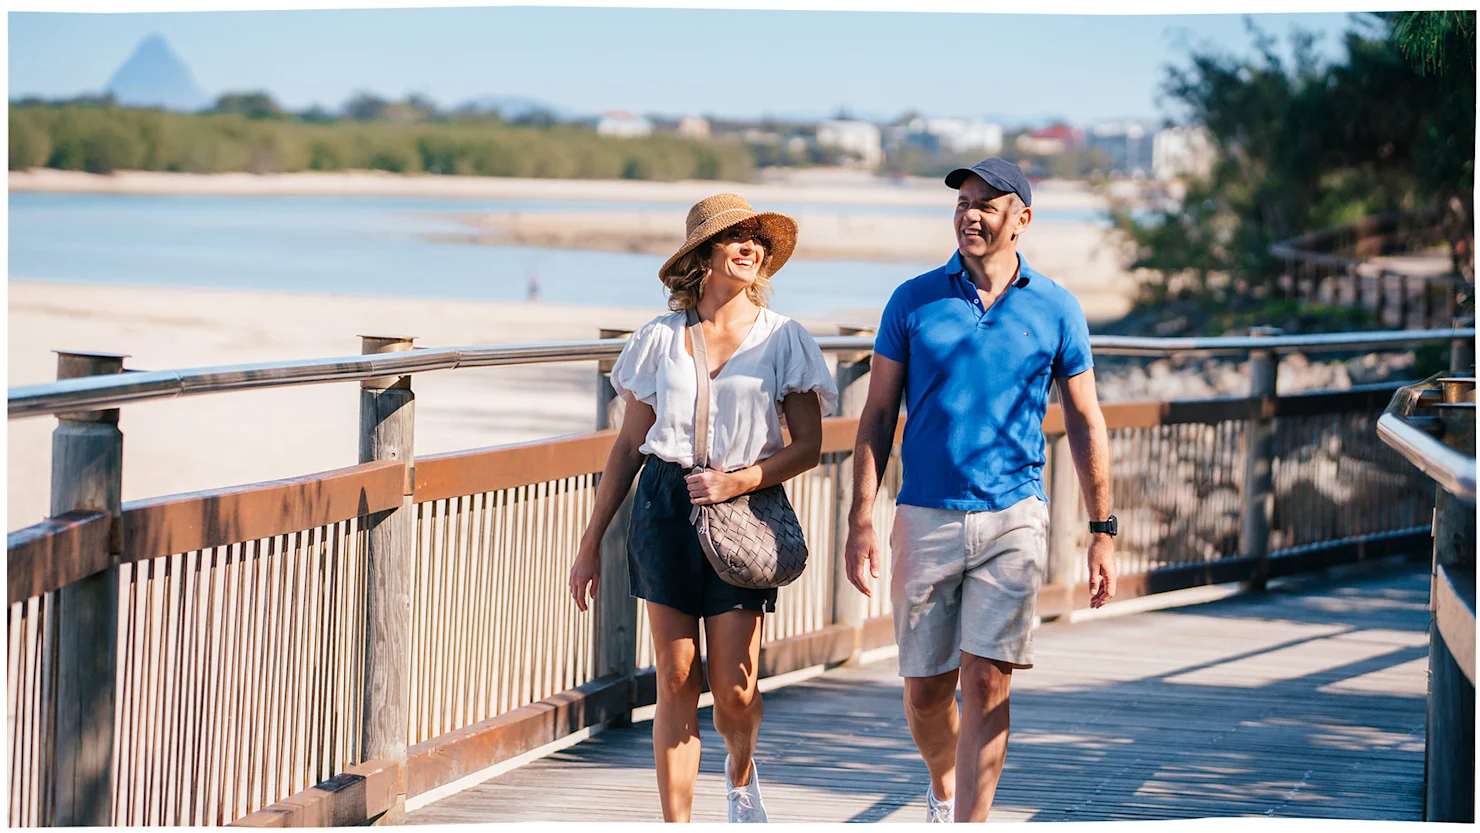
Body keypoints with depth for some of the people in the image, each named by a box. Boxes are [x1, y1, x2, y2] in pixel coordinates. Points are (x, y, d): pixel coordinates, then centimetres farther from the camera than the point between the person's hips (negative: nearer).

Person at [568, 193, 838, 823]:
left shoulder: (782, 338, 3)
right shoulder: (661, 338, 6)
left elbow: (808, 446, 0)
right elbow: (627, 447, 10)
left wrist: (737, 481, -15)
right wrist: (591, 544, 9)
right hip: (665, 508, 1)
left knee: (735, 690, -2)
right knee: (676, 681, -1)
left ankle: (740, 773, 32)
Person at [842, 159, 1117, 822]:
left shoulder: (1055, 311, 3)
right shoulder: (914, 301, 3)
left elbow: (1085, 423, 8)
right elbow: (877, 416, 4)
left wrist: (1102, 532, 5)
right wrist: (860, 523, -3)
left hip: (1014, 519, -1)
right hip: (926, 519, 1)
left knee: (986, 684, -10)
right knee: (925, 692, 8)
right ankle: (944, 788, 38)